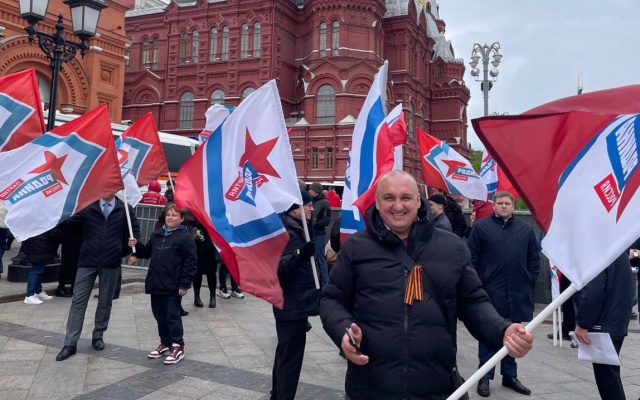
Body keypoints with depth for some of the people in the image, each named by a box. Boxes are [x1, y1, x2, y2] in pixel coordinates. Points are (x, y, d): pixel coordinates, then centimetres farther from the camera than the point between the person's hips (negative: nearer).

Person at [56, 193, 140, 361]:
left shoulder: (125, 209, 3)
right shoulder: (87, 206, 2)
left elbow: (135, 230, 10)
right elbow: (67, 221, 1)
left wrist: (128, 251, -1)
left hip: (111, 263, 1)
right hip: (87, 261, 0)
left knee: (105, 302, 11)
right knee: (78, 301, 0)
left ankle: (98, 336, 27)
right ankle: (70, 344, 5)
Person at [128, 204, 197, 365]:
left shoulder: (185, 237, -10)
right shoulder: (156, 234, 11)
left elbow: (191, 262, -12)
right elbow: (147, 252, 25)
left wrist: (185, 283, -15)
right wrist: (136, 247, 4)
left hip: (173, 286, -7)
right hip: (156, 284, 7)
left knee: (173, 316, -1)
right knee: (160, 315, 15)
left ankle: (178, 347, 10)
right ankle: (165, 343, 29)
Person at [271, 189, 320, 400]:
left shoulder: (294, 229, 11)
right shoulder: (287, 232, -19)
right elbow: (281, 268, -30)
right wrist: (299, 254, -45)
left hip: (291, 304, 11)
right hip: (293, 305, -11)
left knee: (285, 354, 21)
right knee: (291, 357, -5)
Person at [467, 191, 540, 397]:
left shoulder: (526, 229, 8)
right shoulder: (481, 226, -2)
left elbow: (534, 258, 12)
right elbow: (471, 257, -3)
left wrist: (530, 282, 6)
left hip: (518, 293, 4)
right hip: (490, 291, -3)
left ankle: (510, 375, 26)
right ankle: (485, 377, 14)